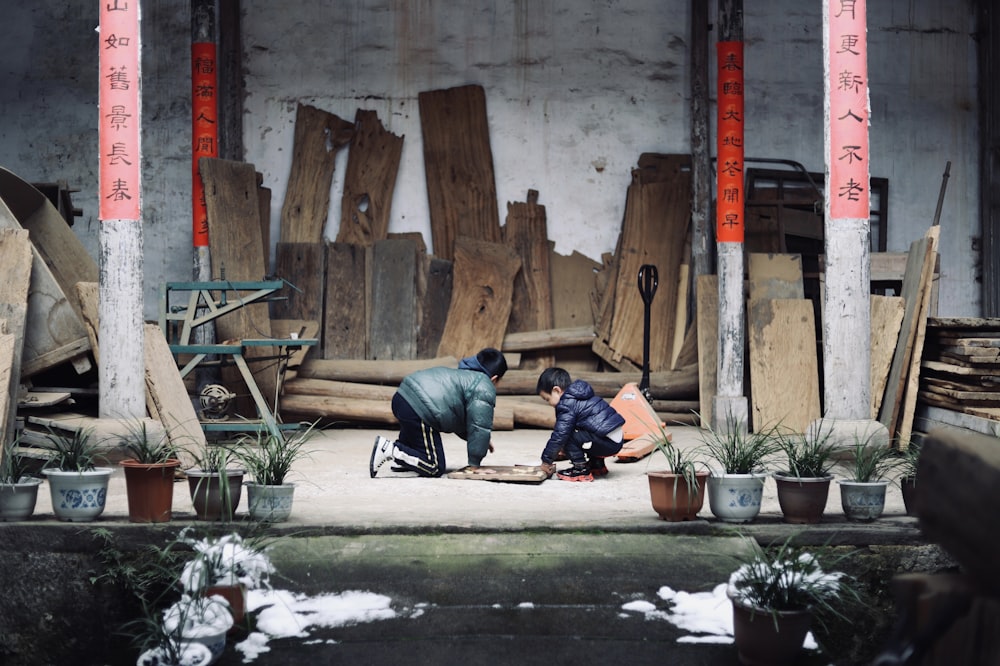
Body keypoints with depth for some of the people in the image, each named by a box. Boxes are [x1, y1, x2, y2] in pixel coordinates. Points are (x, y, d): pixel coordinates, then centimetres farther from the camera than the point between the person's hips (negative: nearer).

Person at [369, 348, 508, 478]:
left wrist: (482, 441, 40)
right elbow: (480, 425, -2)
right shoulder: (485, 390, 1)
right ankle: (389, 449, -14)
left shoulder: (462, 374, 33)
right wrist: (474, 463, 5)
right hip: (420, 411, -11)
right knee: (435, 468, -7)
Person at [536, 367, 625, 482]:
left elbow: (559, 435, -14)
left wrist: (546, 460, -4)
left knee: (568, 436, -12)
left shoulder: (567, 405, -12)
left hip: (608, 442, -10)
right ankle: (597, 465, 27)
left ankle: (581, 470, -2)